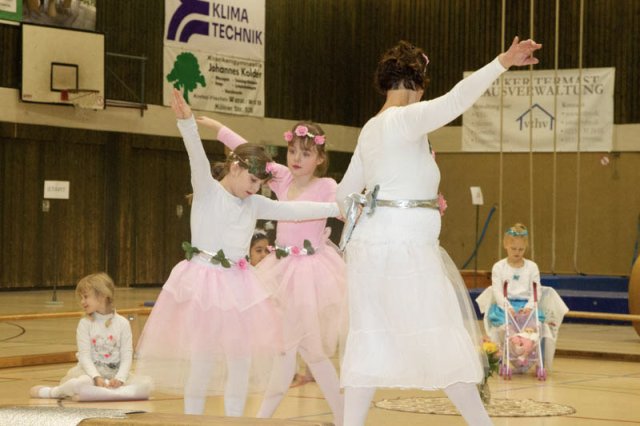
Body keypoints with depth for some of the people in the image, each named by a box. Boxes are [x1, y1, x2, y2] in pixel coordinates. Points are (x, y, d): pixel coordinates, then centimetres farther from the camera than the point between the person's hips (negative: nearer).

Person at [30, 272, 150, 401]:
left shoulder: (122, 323, 2)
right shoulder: (85, 324, 1)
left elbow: (126, 356, -2)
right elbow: (84, 356, -7)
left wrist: (119, 378, -19)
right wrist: (96, 377, -23)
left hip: (115, 374, 2)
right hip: (90, 372, -2)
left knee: (144, 388, -27)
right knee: (80, 384, -40)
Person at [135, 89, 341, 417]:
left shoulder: (255, 205, 11)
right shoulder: (207, 191, -4)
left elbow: (294, 211, 11)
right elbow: (199, 160, -20)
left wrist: (337, 208, 4)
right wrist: (186, 122, -38)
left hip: (237, 285, 6)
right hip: (203, 282, -5)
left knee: (241, 363, 5)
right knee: (202, 363, -4)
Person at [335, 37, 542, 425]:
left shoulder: (370, 129, 14)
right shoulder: (407, 118, -10)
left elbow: (347, 192, 21)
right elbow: (456, 100, -28)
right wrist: (503, 62, -35)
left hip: (370, 244, 8)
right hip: (405, 247, -8)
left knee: (371, 339, 8)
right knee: (443, 339, -2)